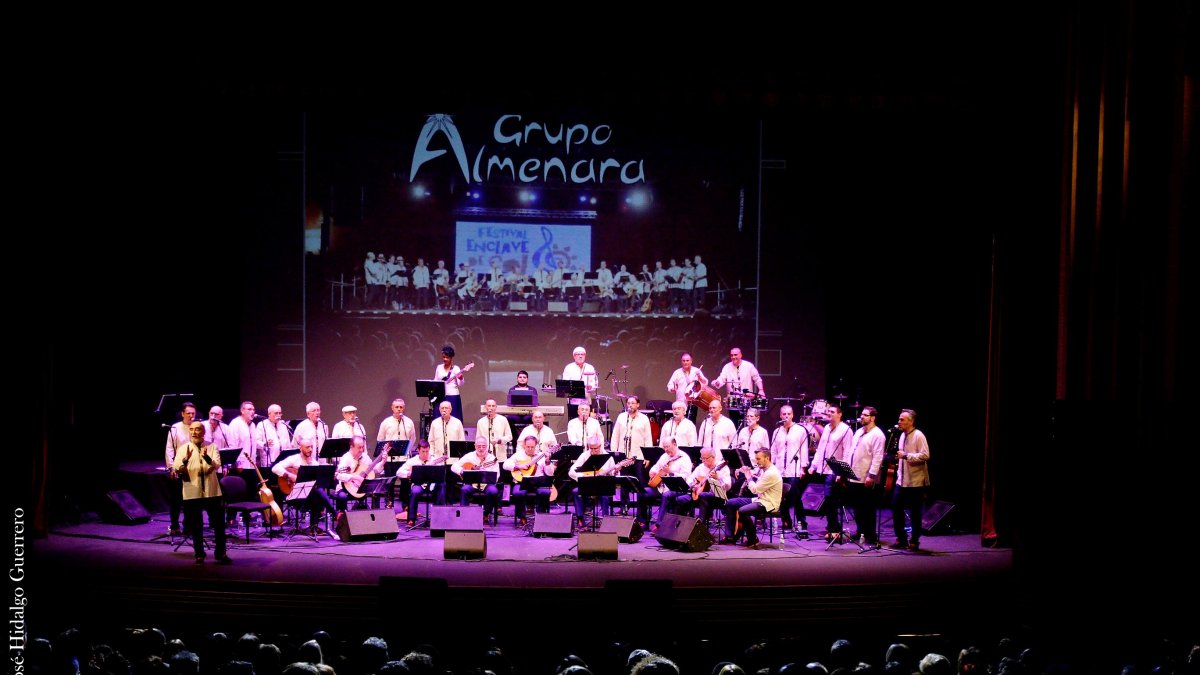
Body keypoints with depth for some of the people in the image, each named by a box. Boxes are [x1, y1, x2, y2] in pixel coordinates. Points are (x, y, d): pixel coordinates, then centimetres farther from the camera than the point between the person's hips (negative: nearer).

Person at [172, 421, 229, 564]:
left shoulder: (212, 447, 4)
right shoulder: (183, 449, 4)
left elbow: (217, 465, -12)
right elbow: (176, 469, -11)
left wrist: (206, 457, -32)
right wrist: (186, 459, -31)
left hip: (212, 491, 0)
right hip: (192, 492, 0)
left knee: (219, 523, 3)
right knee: (195, 526, 6)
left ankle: (221, 553, 13)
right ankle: (199, 555, 16)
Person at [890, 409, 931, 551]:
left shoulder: (918, 436, -12)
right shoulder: (903, 435, 13)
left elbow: (925, 455, -21)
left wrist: (906, 455, -23)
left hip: (915, 482, -8)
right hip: (902, 480, 8)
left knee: (914, 513, 1)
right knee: (896, 508, 6)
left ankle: (914, 541, 11)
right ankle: (901, 539, 16)